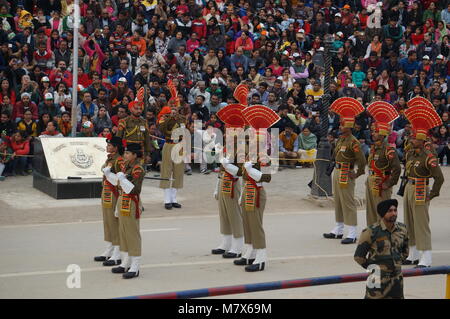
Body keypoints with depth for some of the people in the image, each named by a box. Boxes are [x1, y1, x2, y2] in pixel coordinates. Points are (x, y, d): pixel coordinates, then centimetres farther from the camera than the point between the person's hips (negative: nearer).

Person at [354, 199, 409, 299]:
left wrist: (398, 263, 12)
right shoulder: (371, 232, -14)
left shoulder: (402, 229, 4)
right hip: (378, 278, -5)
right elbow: (358, 256, -7)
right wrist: (373, 268, 1)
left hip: (397, 278, 5)